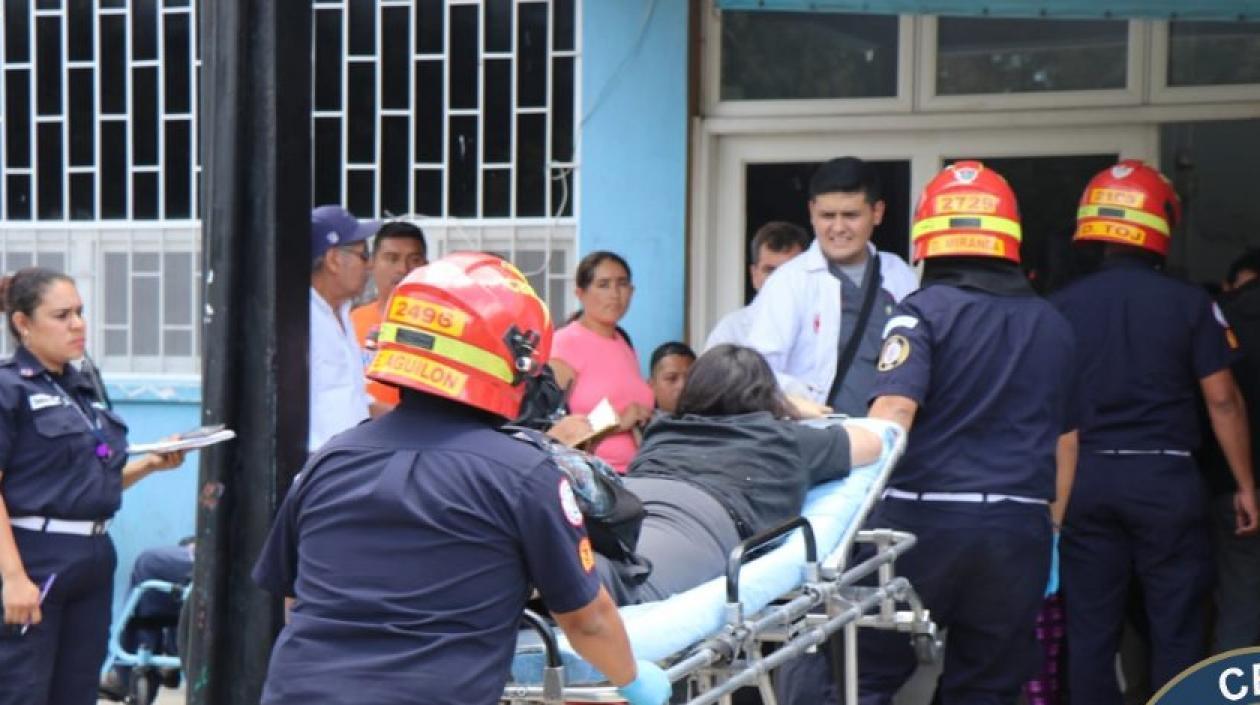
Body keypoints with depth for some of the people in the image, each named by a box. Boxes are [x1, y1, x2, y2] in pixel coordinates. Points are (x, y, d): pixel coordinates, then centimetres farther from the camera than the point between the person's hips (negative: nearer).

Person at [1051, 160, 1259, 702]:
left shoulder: (1063, 306, 1)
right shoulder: (1188, 303, -4)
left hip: (1086, 477, 2)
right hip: (1165, 475, -2)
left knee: (1091, 628, 8)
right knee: (1175, 629, 6)